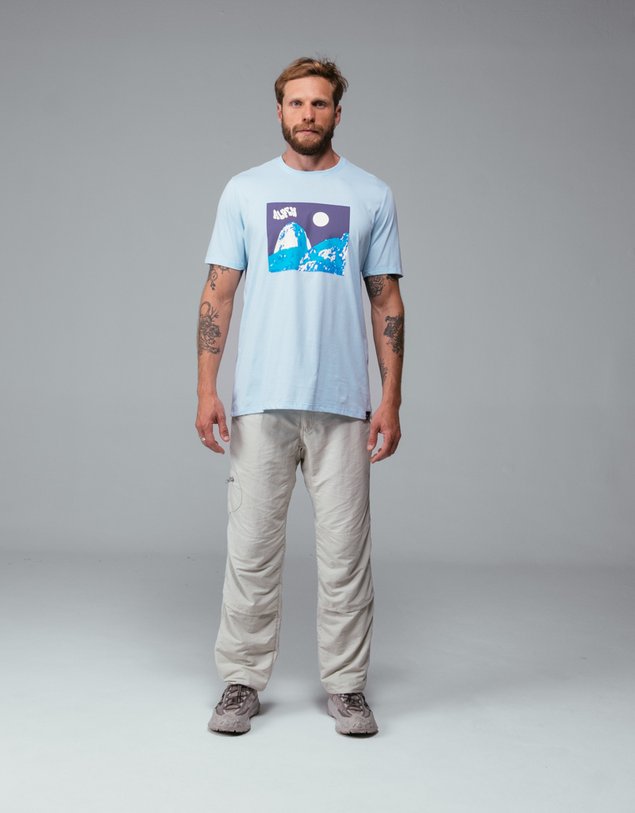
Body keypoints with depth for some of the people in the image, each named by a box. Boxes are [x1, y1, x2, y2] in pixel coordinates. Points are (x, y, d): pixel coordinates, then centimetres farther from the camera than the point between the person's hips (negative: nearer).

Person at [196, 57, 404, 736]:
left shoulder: (372, 196, 7)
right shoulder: (245, 191, 7)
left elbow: (387, 302, 6)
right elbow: (218, 293, 4)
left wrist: (391, 399, -2)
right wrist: (206, 389, -6)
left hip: (343, 405, 0)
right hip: (260, 402, 0)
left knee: (344, 552, 6)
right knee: (252, 548, 5)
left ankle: (346, 686, 20)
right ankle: (243, 681, 19)